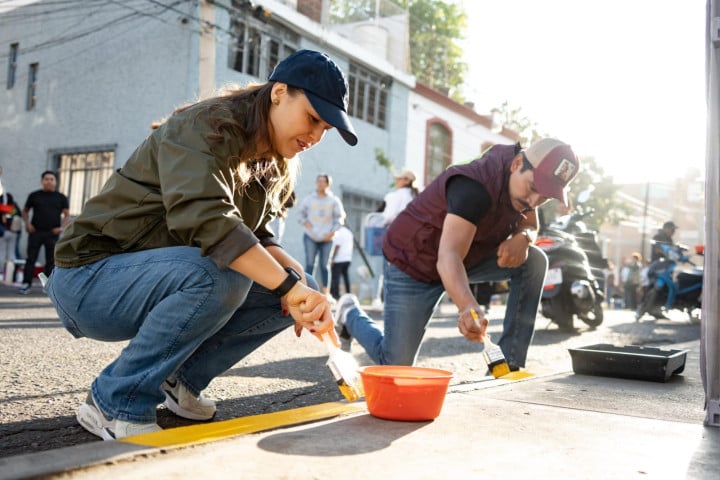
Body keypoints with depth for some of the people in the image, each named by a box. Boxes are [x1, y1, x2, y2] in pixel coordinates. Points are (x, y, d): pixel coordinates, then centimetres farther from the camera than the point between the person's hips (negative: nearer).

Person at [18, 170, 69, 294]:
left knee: (51, 260, 2)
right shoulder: (34, 195, 9)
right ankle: (26, 284, 0)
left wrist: (61, 227, -7)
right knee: (31, 259, -2)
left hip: (52, 233, 0)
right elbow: (25, 211, 17)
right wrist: (27, 223, 1)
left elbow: (67, 215, 8)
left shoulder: (61, 198, 8)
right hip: (35, 232, 0)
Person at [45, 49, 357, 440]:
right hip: (90, 277, -7)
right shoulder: (207, 126, -21)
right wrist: (288, 285, -41)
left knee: (301, 289, -6)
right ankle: (114, 404, -17)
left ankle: (180, 379, 5)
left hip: (166, 275, 8)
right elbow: (206, 220, -37)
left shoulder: (278, 166, 5)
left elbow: (256, 239, 5)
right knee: (218, 275, -36)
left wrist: (295, 273, -15)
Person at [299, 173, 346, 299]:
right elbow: (301, 213, 12)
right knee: (310, 263, -5)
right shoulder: (309, 199, 5)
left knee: (324, 265, 2)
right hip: (311, 237, 0)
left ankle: (326, 292, 8)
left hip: (327, 238, 0)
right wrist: (305, 223, -8)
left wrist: (332, 233, -5)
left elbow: (339, 218, 6)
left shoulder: (334, 200, 4)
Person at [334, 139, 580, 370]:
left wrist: (523, 237, -20)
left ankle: (510, 365, -8)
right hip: (412, 263, -7)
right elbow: (449, 256, -46)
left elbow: (530, 225, 6)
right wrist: (468, 307, -64)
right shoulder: (475, 186, -36)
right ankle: (351, 313, 26)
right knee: (396, 366, -5)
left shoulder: (523, 183, -10)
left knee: (535, 260, -14)